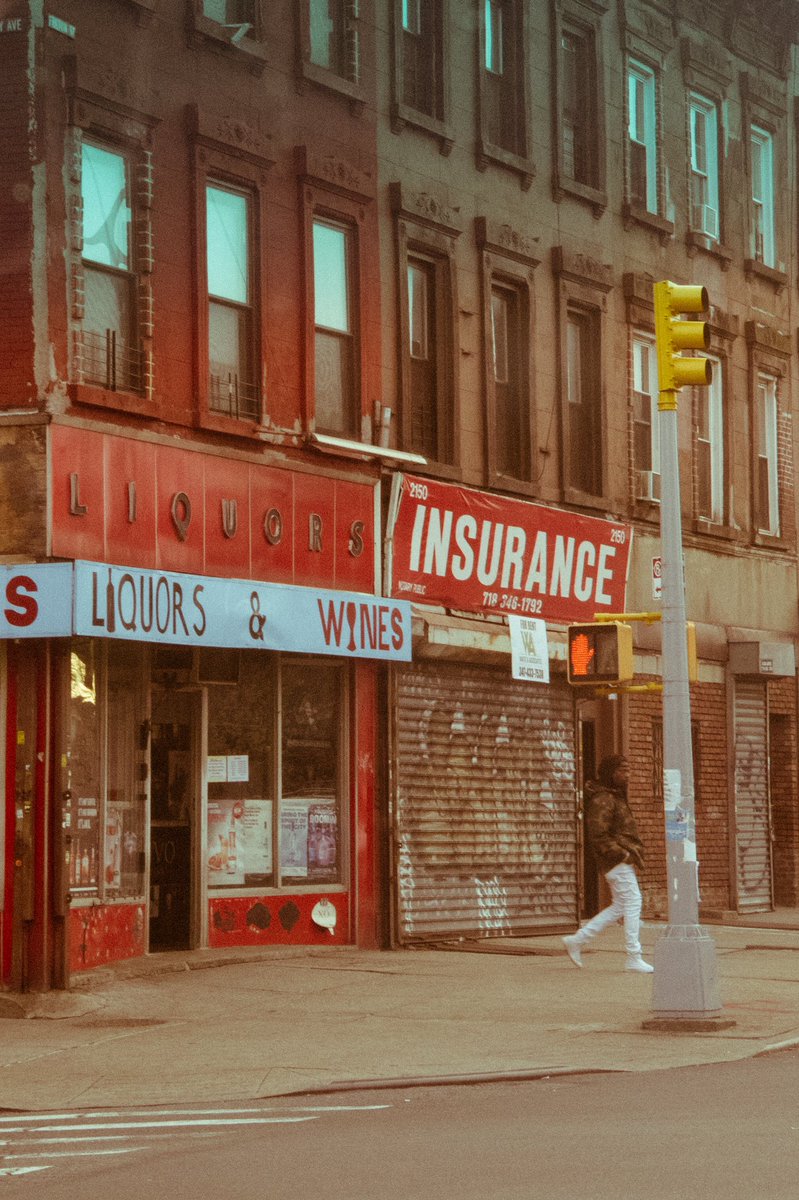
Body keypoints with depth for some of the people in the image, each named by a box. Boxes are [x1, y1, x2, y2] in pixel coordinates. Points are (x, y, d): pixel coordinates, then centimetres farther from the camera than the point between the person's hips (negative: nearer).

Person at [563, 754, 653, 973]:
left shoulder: (615, 797, 18)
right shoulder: (602, 800, -15)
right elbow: (598, 837, -21)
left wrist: (635, 851, 15)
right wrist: (625, 855, -20)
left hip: (623, 859, 10)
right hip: (616, 861, -10)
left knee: (619, 906, 12)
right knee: (633, 902, -8)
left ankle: (577, 940, 16)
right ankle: (634, 958, -5)